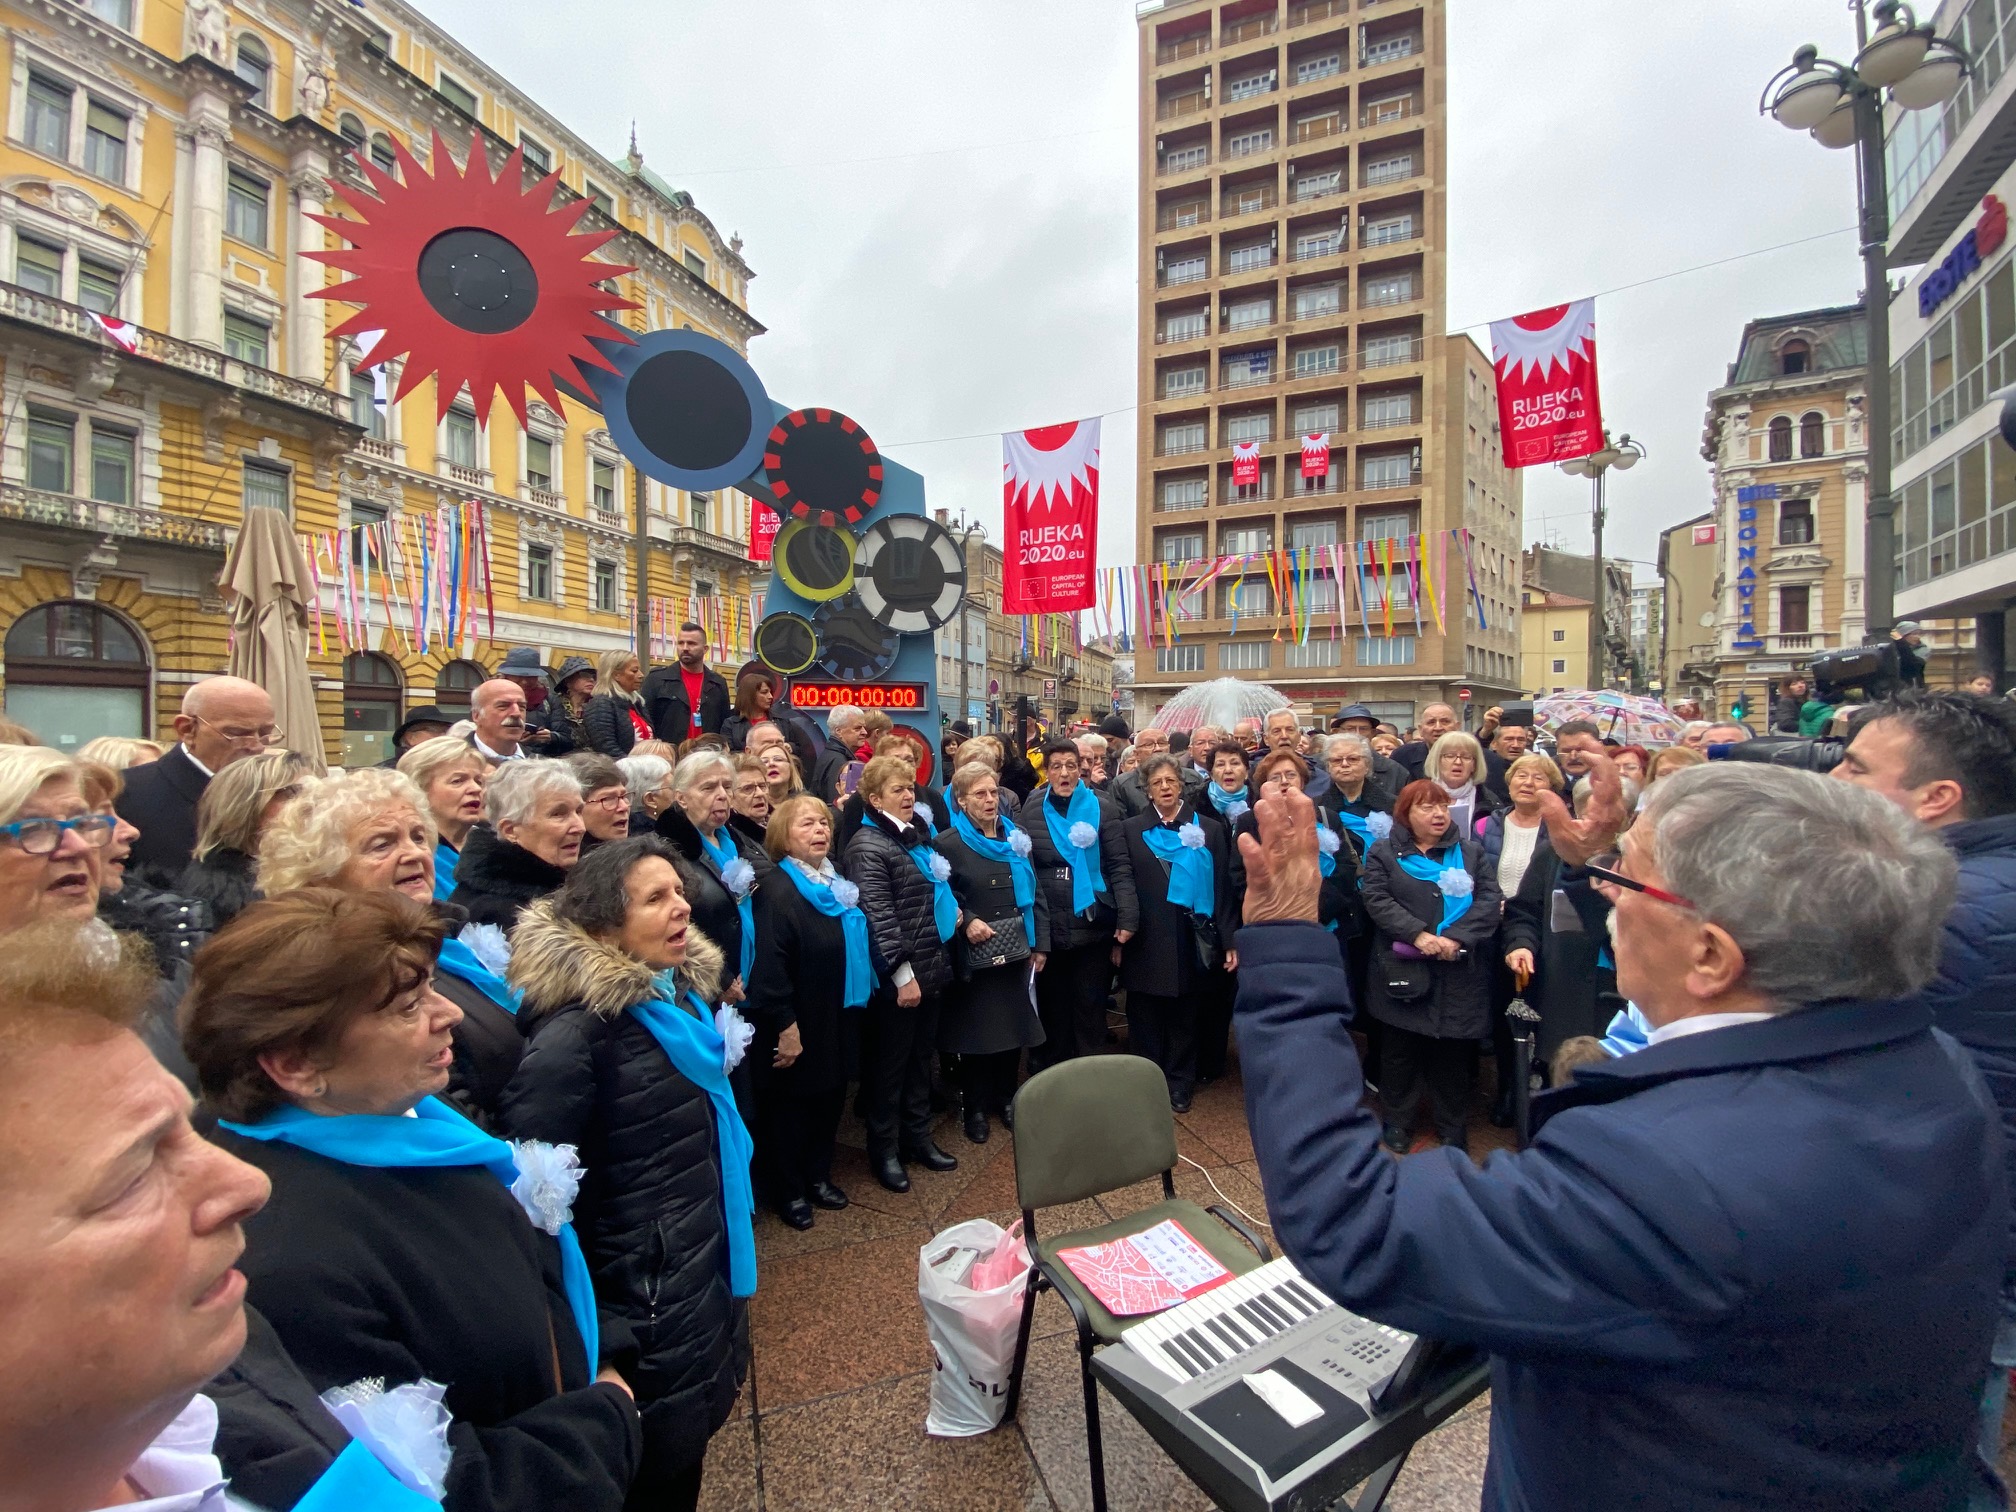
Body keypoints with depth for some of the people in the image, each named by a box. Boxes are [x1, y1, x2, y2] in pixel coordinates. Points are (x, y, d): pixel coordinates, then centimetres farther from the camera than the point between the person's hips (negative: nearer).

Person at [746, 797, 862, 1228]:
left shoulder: (838, 883, 7)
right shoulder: (777, 891, -18)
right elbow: (770, 964, -22)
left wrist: (855, 1006, 16)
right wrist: (785, 1025, -22)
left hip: (836, 1017, 8)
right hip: (797, 1024, -7)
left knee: (830, 1097, 18)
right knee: (788, 1105, 10)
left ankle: (818, 1176, 37)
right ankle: (787, 1190, 28)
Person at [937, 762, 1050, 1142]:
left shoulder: (1015, 837, 8)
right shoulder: (947, 842, -6)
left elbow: (1035, 893, 9)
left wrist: (1041, 943, 4)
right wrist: (966, 921, -22)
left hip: (1017, 950, 4)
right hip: (973, 955, -4)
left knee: (1014, 1026, 12)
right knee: (975, 1030, 6)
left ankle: (1006, 1099, 31)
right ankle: (975, 1108, 23)